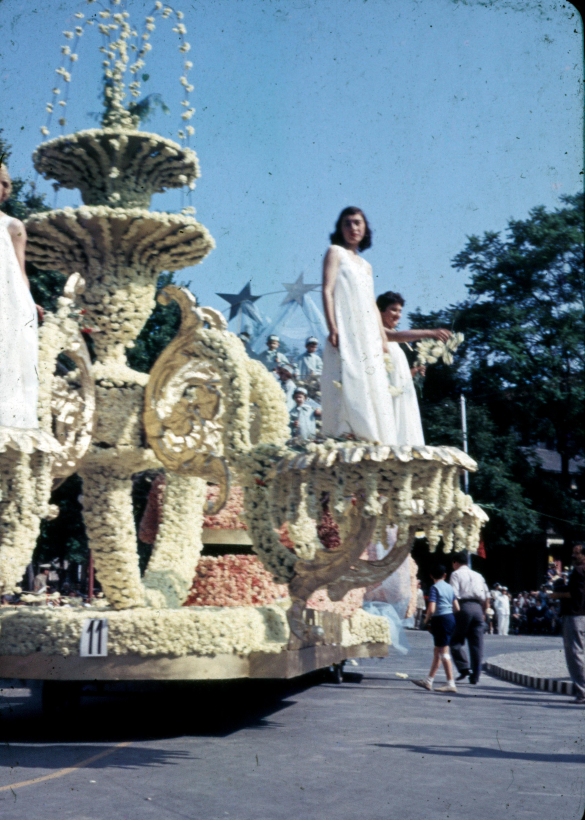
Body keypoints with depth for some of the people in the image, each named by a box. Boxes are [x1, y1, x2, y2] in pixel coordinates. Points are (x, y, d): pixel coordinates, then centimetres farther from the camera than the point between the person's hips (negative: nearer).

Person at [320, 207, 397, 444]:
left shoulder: (366, 265, 25)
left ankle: (371, 437, 0)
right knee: (349, 380, -17)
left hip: (368, 335, 7)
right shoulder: (335, 252, 7)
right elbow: (327, 290, -5)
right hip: (346, 330, -7)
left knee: (372, 385, 0)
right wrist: (332, 327, -17)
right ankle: (346, 435, -22)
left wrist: (382, 338, 11)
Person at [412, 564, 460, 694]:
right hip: (450, 618, 8)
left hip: (440, 620, -8)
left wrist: (426, 620, -3)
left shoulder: (434, 588, -10)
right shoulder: (449, 587, 11)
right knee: (437, 651, 14)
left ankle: (451, 684, -4)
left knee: (443, 652, -4)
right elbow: (457, 608, 10)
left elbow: (431, 609, -20)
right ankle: (428, 681, 22)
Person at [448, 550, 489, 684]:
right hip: (477, 608, 5)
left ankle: (464, 668, -11)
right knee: (477, 644, 5)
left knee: (456, 641, 4)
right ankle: (475, 676, 6)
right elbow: (486, 597, 15)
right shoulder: (478, 576, 21)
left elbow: (454, 595, -9)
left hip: (464, 607, -5)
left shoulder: (456, 574, 4)